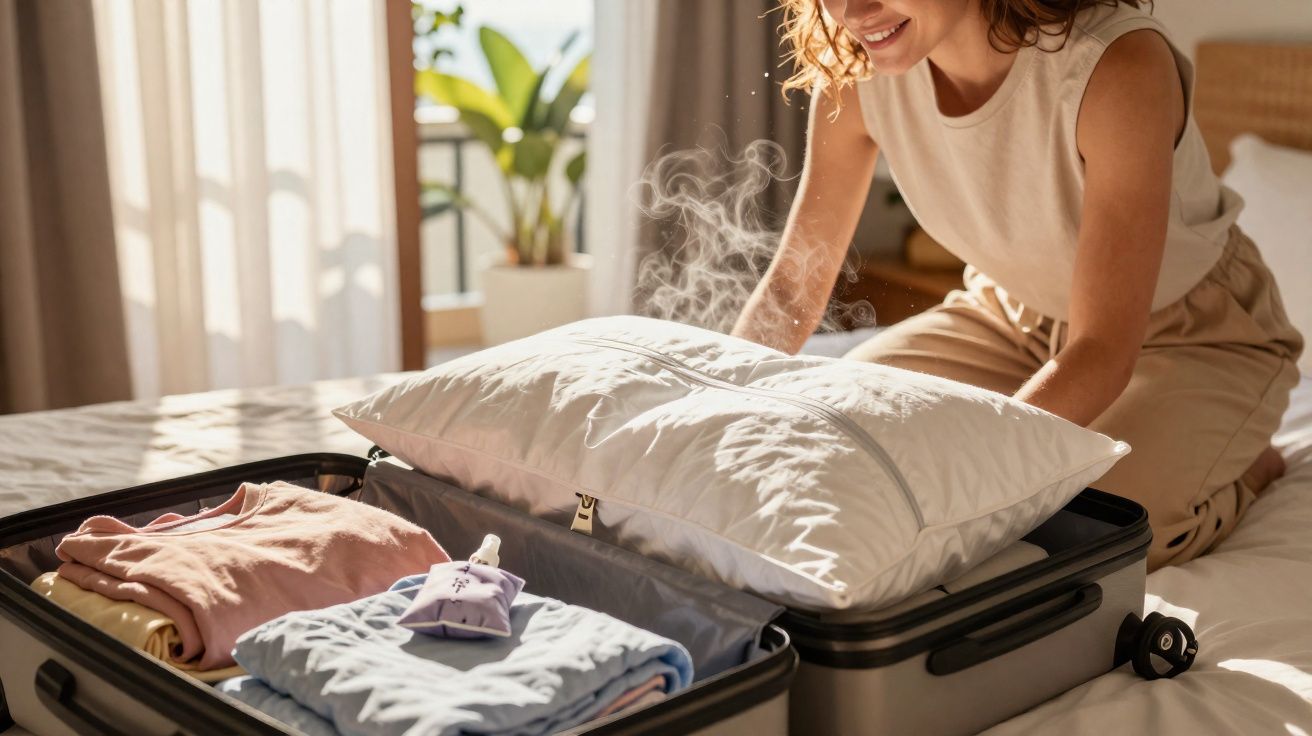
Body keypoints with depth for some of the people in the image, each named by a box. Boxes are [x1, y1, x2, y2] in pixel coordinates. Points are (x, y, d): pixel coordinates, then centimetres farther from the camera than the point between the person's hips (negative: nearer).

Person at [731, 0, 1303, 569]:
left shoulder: (1120, 61, -34)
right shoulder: (855, 72, -18)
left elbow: (1103, 354, -35)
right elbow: (791, 286, -10)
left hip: (1197, 332, -4)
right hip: (1012, 315, 5)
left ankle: (1245, 467, 4)